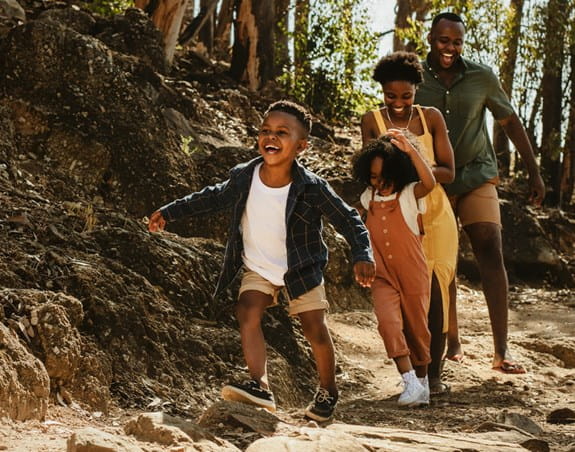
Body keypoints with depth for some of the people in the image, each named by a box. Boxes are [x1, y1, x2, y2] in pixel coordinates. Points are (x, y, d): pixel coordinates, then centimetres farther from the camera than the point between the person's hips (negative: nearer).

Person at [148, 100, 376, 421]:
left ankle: (329, 391, 24)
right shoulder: (243, 177, -15)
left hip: (303, 269, -2)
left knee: (316, 330, -1)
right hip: (258, 269, 2)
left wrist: (363, 255, -28)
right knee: (248, 311, -22)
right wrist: (170, 212, 8)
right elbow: (213, 198, 5)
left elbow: (349, 220, -14)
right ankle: (260, 386, -30)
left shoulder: (312, 188, -24)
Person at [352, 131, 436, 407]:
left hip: (413, 274, -2)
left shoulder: (410, 194, -9)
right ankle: (410, 383, -23)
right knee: (388, 322, -21)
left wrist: (411, 150, -41)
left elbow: (429, 182, -32)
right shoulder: (368, 199, 5)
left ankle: (422, 381, 29)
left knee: (416, 328, 9)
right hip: (382, 276, 2)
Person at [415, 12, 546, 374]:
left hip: (477, 177, 0)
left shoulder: (481, 77, -3)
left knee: (491, 252, -11)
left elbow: (511, 122, 7)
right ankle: (452, 341, 15)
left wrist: (534, 172, 7)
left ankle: (502, 350, -13)